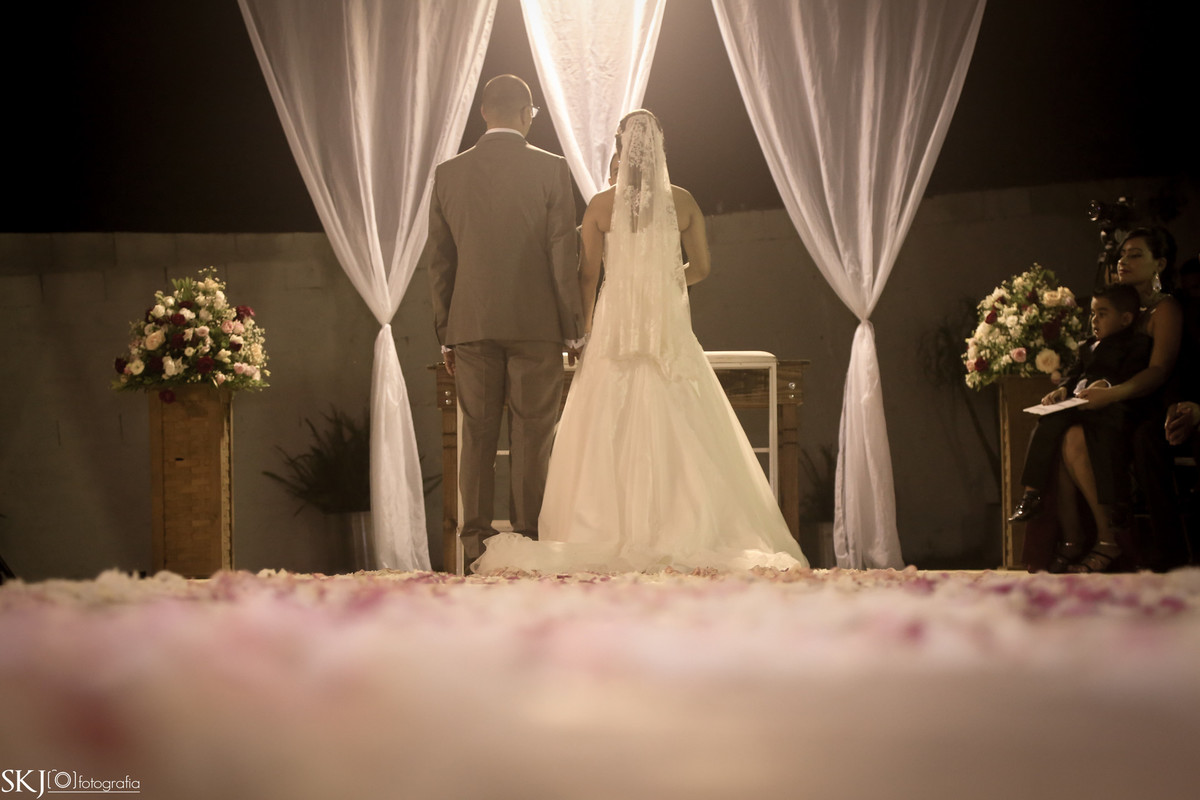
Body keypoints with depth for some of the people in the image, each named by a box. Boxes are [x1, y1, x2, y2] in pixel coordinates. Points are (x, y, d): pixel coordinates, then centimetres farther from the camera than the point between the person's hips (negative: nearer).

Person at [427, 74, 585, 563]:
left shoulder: (448, 174, 5)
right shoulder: (550, 170, -4)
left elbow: (440, 261, 8)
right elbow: (564, 255, -6)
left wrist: (445, 334, 13)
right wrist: (573, 326, 2)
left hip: (472, 325, 2)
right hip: (536, 323, -2)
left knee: (477, 437, 7)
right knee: (532, 438, 2)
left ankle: (476, 542, 6)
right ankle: (528, 540, 2)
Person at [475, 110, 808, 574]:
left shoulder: (601, 206, -3)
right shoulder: (683, 203, 0)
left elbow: (587, 275, -1)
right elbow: (700, 267, 6)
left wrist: (586, 327, 10)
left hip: (616, 324, -1)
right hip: (669, 326, 1)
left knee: (610, 432, 2)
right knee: (675, 429, 2)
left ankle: (612, 534, -5)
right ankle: (686, 531, -4)